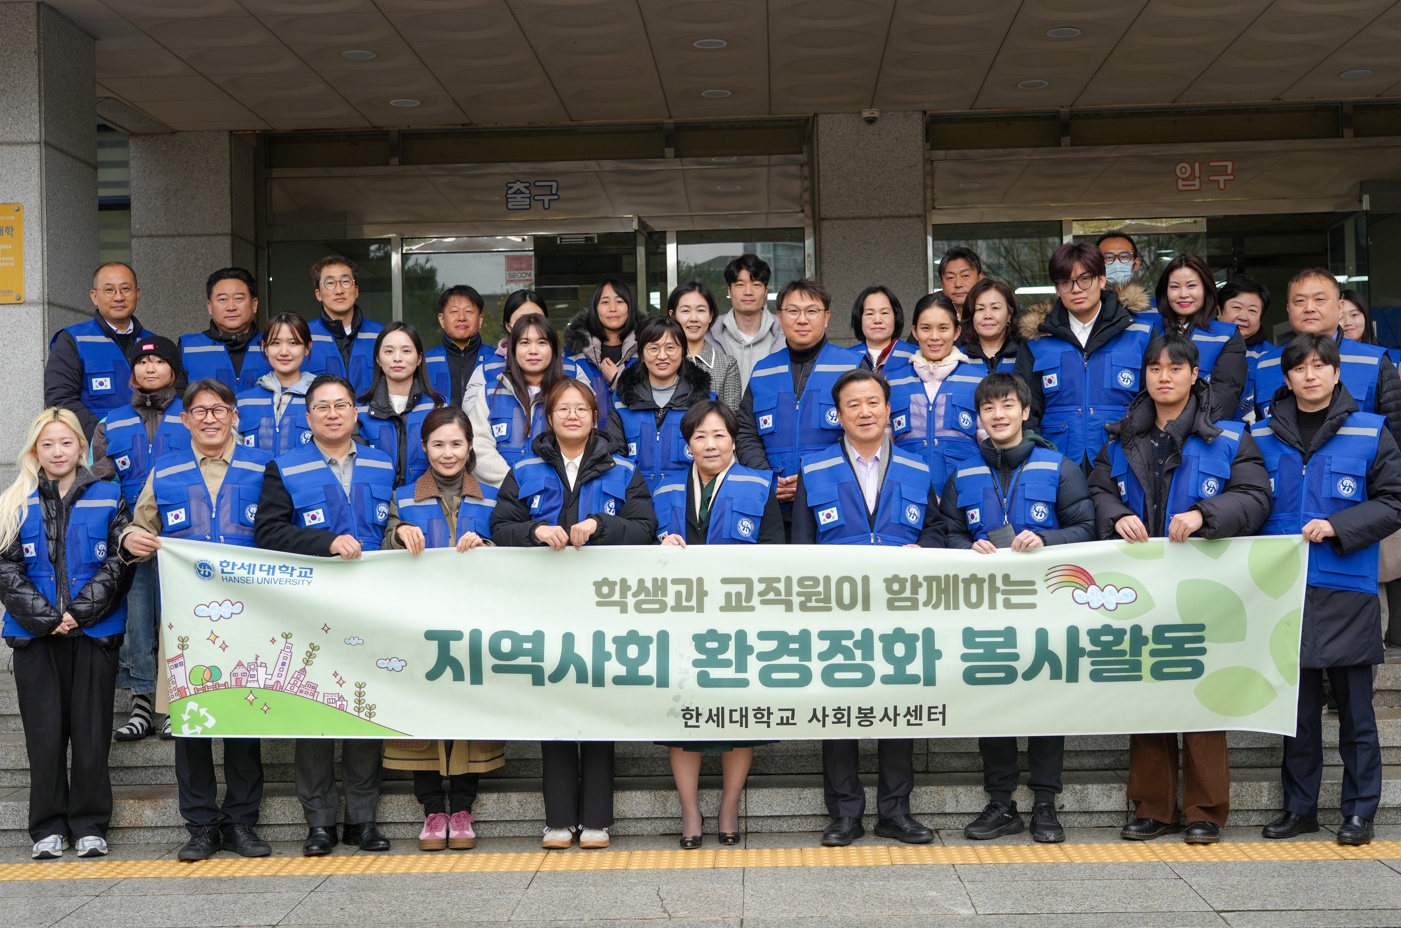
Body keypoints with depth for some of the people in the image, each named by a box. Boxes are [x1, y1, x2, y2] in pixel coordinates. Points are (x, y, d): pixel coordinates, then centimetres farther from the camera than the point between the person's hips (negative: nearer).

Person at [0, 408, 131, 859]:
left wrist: (81, 611, -11)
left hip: (95, 633, 0)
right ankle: (48, 829, 14)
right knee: (44, 735, 4)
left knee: (92, 734, 3)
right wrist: (45, 616, -11)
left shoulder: (108, 497, 5)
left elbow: (119, 561, -1)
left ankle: (89, 826, 13)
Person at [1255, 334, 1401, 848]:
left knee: (1355, 708, 4)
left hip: (1347, 593, -2)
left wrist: (1337, 526, -15)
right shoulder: (1264, 437, 7)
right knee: (1297, 706, 10)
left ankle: (1359, 810, 15)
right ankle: (1300, 807, 20)